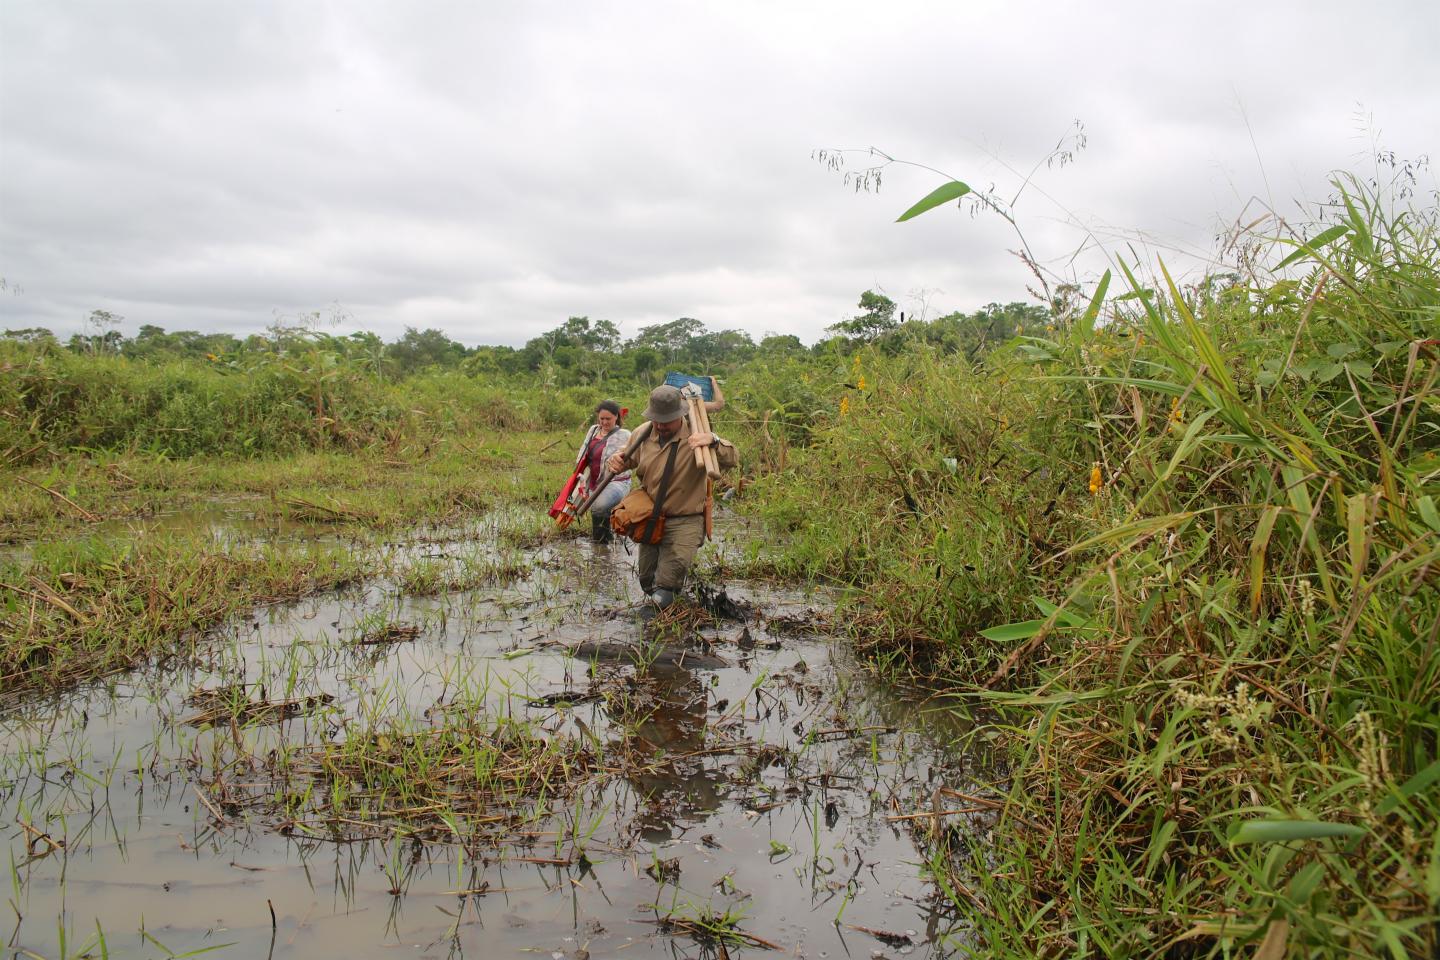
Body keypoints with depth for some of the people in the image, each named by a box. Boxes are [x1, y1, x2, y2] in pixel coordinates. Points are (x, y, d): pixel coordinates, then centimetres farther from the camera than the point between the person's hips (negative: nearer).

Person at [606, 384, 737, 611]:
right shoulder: (643, 434, -3)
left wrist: (713, 441, -45)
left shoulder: (695, 437, -17)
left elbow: (732, 460, -26)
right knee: (648, 582, 18)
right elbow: (630, 460, 15)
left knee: (667, 582, -19)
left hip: (685, 522, -5)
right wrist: (618, 459, -9)